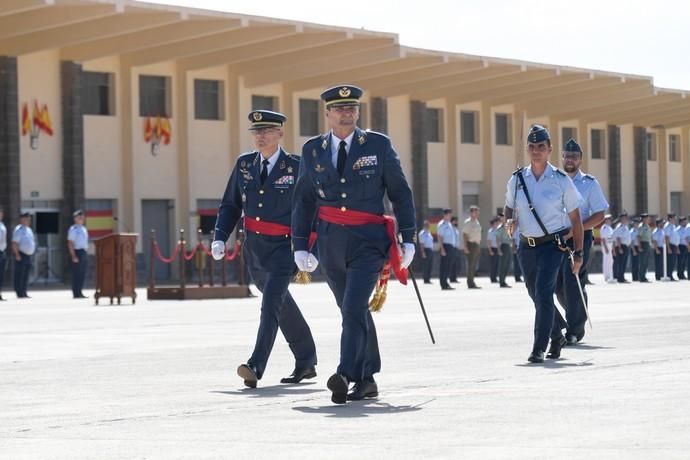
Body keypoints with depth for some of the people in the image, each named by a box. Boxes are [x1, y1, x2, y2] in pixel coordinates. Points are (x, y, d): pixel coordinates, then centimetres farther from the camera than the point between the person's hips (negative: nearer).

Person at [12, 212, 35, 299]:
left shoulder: (29, 229, 17)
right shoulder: (18, 230, -10)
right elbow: (14, 243, -15)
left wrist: (31, 252, 17)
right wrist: (17, 255, -20)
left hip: (28, 255, 9)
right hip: (21, 255, -9)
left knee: (26, 275, 10)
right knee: (19, 275, -6)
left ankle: (23, 292, 15)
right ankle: (19, 293, -6)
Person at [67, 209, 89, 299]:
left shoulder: (84, 229, 17)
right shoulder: (73, 229, -8)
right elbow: (70, 243, -13)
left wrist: (85, 254, 15)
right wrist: (74, 256, -19)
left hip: (84, 252, 8)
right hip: (77, 252, -8)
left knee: (82, 274, 10)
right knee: (77, 274, -6)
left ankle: (79, 293, 16)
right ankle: (76, 294, -3)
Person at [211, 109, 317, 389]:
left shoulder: (296, 168, -8)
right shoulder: (244, 164, 5)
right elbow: (230, 205, 12)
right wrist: (220, 238, -1)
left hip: (283, 248, -6)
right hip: (254, 247, 6)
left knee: (271, 303, -21)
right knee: (283, 306, 18)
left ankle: (256, 366, -27)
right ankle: (306, 362, 32)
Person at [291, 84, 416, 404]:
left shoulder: (379, 145, 0)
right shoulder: (312, 150, 6)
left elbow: (401, 194, 4)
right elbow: (303, 200, 11)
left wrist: (408, 239, 0)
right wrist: (300, 245, 5)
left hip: (368, 240, -3)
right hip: (331, 241, 4)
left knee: (354, 307, -19)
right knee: (353, 311, 12)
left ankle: (345, 375, -28)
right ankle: (367, 380, 20)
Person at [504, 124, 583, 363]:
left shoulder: (561, 180, -3)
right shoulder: (516, 180, 5)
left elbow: (575, 218, 2)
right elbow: (509, 208, 19)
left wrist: (578, 253, 1)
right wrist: (509, 220, -6)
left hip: (552, 245, -4)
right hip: (526, 246, 4)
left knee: (543, 295, -18)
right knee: (538, 297, 14)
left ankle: (539, 349, -19)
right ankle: (556, 337, 35)